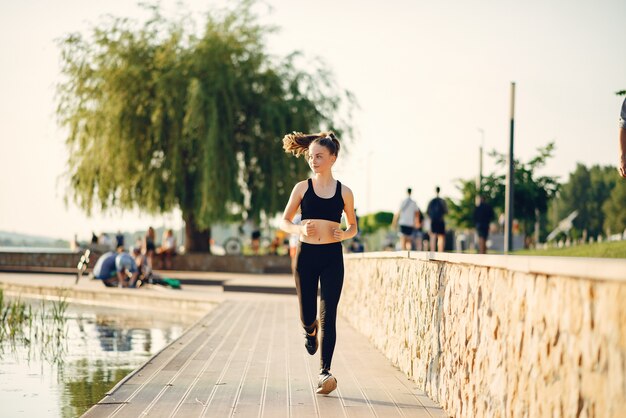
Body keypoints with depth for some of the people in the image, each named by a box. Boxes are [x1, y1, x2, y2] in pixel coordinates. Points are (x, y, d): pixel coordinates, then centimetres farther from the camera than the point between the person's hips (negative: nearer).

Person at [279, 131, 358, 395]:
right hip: (306, 255, 1)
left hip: (332, 257, -1)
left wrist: (343, 234, -9)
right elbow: (284, 222, 8)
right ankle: (310, 331, 45)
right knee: (307, 315, 6)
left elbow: (353, 227, 13)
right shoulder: (302, 188, 3)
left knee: (328, 315, -9)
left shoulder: (344, 192, 4)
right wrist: (300, 229, -13)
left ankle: (325, 372, -11)